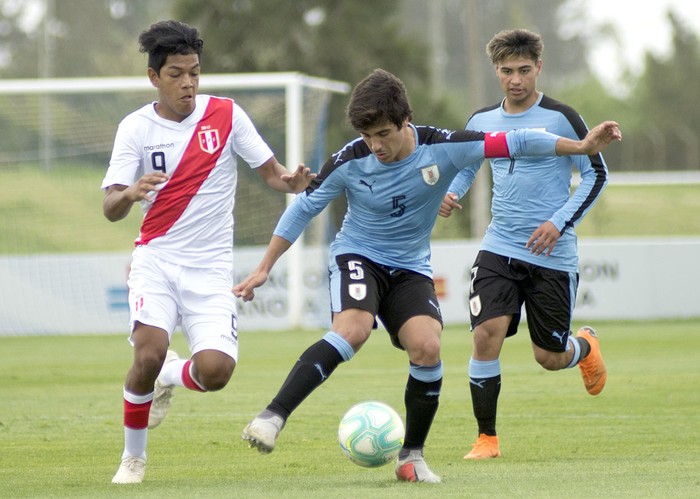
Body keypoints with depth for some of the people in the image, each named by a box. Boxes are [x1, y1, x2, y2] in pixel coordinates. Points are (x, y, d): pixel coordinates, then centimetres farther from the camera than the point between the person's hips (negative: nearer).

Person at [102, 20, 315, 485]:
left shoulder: (225, 114, 0)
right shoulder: (136, 128, -2)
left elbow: (270, 171, 5)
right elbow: (110, 209, -7)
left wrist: (292, 181, -19)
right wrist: (131, 193, -31)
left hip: (211, 266, 1)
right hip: (157, 258, -1)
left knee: (216, 371, -16)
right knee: (149, 353, -24)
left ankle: (172, 377, 22)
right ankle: (133, 457, 1)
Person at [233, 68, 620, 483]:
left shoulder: (442, 148, -17)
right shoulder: (350, 161, -16)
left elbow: (514, 144, -15)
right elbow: (304, 208, -2)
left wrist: (582, 147, -21)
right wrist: (264, 268, 0)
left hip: (410, 268, 2)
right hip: (358, 256, -2)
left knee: (427, 346, -22)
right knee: (353, 330, -32)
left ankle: (412, 456, -3)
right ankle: (273, 418, -33)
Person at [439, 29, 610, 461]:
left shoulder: (560, 118, -7)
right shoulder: (482, 121, 5)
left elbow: (597, 174, -3)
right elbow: (464, 164, 22)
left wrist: (560, 222, -14)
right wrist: (450, 194, -1)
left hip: (553, 255, -3)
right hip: (500, 249, 3)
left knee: (549, 358, 3)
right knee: (487, 334, -18)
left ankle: (586, 346, 42)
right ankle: (487, 438, -5)